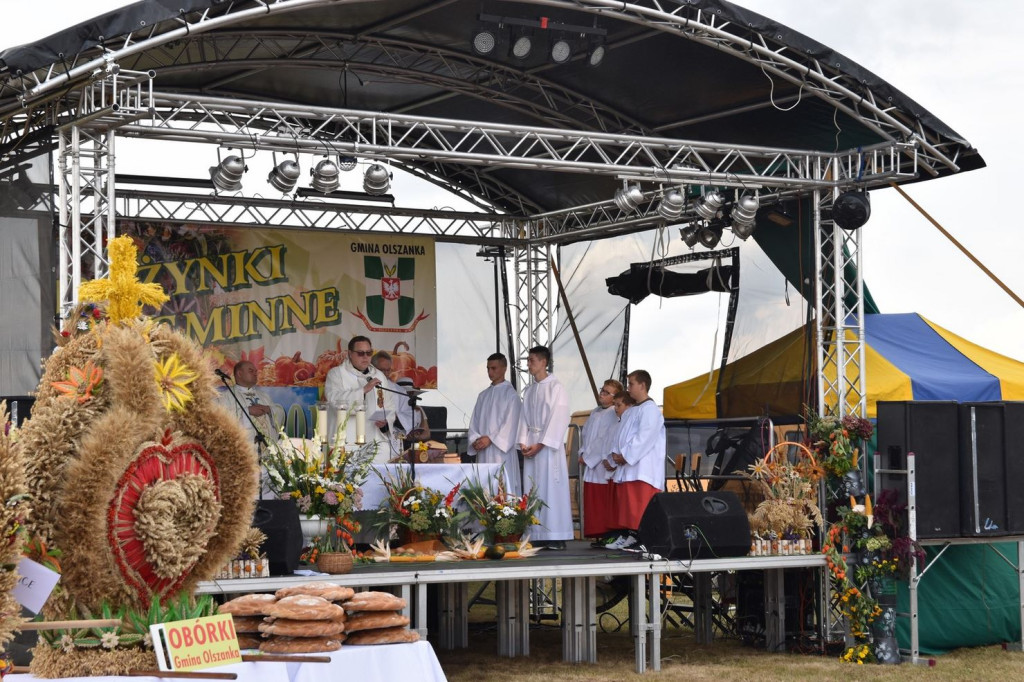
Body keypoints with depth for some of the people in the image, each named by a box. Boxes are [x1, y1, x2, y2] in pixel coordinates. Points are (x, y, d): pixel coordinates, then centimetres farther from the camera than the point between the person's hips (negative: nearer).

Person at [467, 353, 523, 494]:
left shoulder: (510, 394, -2)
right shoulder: (483, 395, 17)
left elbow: (510, 424, -10)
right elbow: (474, 422, 15)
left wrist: (490, 439, -15)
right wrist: (475, 440, -3)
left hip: (502, 452, -6)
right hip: (483, 453, 6)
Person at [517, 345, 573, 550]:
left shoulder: (556, 387, -5)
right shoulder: (529, 390, 15)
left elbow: (558, 419, -11)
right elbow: (524, 418, 14)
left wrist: (540, 444, -16)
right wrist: (523, 442, -1)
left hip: (549, 446, -6)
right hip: (531, 446, 7)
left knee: (552, 489, -7)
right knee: (533, 490, 3)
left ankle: (557, 537, -6)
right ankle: (538, 536, 5)